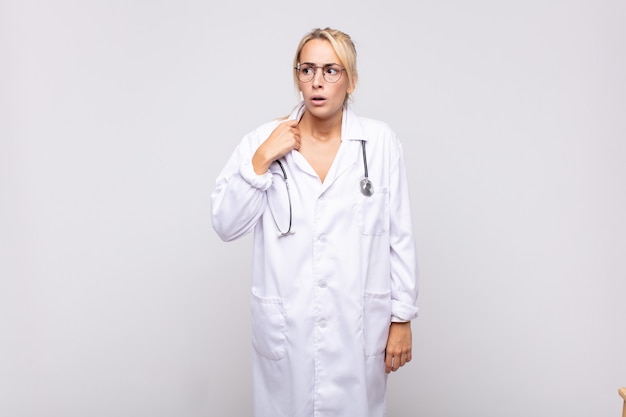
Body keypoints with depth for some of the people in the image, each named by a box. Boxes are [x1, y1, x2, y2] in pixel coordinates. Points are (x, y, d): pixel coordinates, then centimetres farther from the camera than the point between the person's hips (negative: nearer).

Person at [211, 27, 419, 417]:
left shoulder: (381, 142, -6)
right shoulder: (263, 141, -3)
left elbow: (400, 236, -2)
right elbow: (226, 225, -5)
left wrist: (402, 317, 0)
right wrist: (261, 161, -15)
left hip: (359, 324, 0)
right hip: (285, 327, 1)